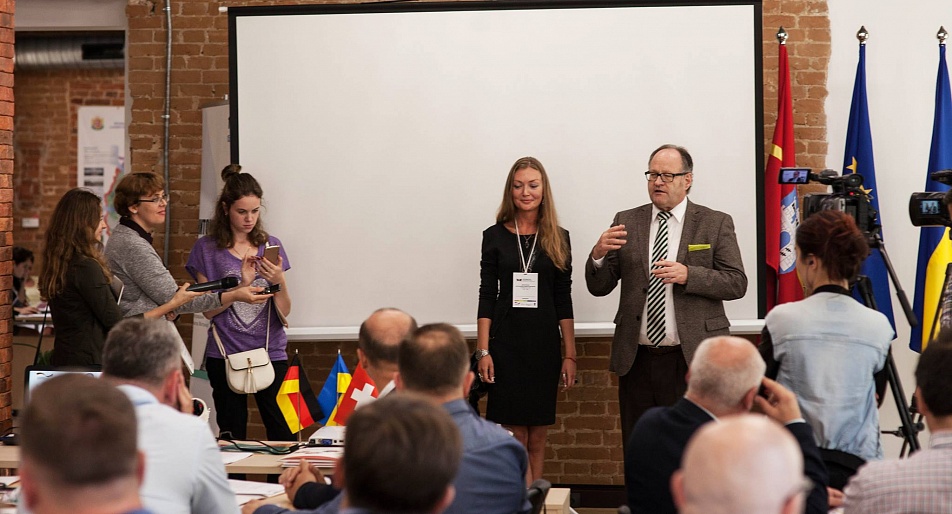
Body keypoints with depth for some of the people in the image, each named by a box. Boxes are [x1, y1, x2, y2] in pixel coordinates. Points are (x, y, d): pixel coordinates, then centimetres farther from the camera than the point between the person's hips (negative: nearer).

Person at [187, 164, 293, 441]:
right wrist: (242, 285, -15)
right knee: (232, 438, 4)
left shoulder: (270, 246, 8)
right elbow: (209, 310, -2)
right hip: (225, 354, -1)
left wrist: (279, 281, -13)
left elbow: (284, 312, 6)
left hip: (271, 353, 1)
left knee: (284, 436, -6)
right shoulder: (207, 249, 3)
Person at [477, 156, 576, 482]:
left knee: (537, 437, 6)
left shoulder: (558, 239, 6)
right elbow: (487, 296, 1)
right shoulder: (495, 236, 2)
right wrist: (483, 351, -6)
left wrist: (570, 355, 2)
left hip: (544, 344, 2)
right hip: (507, 343, -1)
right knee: (515, 435, -4)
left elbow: (564, 300, 6)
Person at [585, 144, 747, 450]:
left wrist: (688, 275, -18)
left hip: (693, 359, -2)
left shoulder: (716, 224, 5)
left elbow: (737, 283, -3)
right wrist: (599, 255, -13)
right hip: (637, 359, 3)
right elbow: (599, 287, 8)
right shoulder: (627, 222, 10)